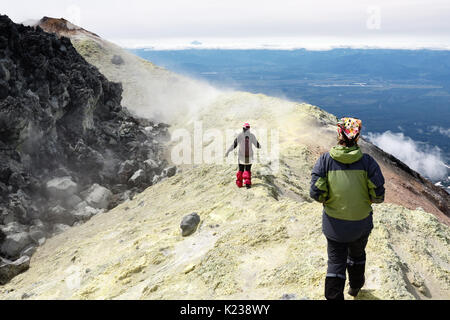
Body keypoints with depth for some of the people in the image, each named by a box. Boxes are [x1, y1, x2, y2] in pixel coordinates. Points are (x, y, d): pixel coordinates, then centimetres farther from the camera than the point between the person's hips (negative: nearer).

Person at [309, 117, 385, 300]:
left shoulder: (325, 160, -15)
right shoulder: (367, 162, -15)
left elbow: (316, 193, -17)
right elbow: (378, 196, -14)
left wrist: (328, 200, 4)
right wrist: (365, 199, 8)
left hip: (334, 224, -1)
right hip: (361, 223, 1)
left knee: (336, 262, 13)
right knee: (357, 256, 28)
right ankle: (355, 287, 51)